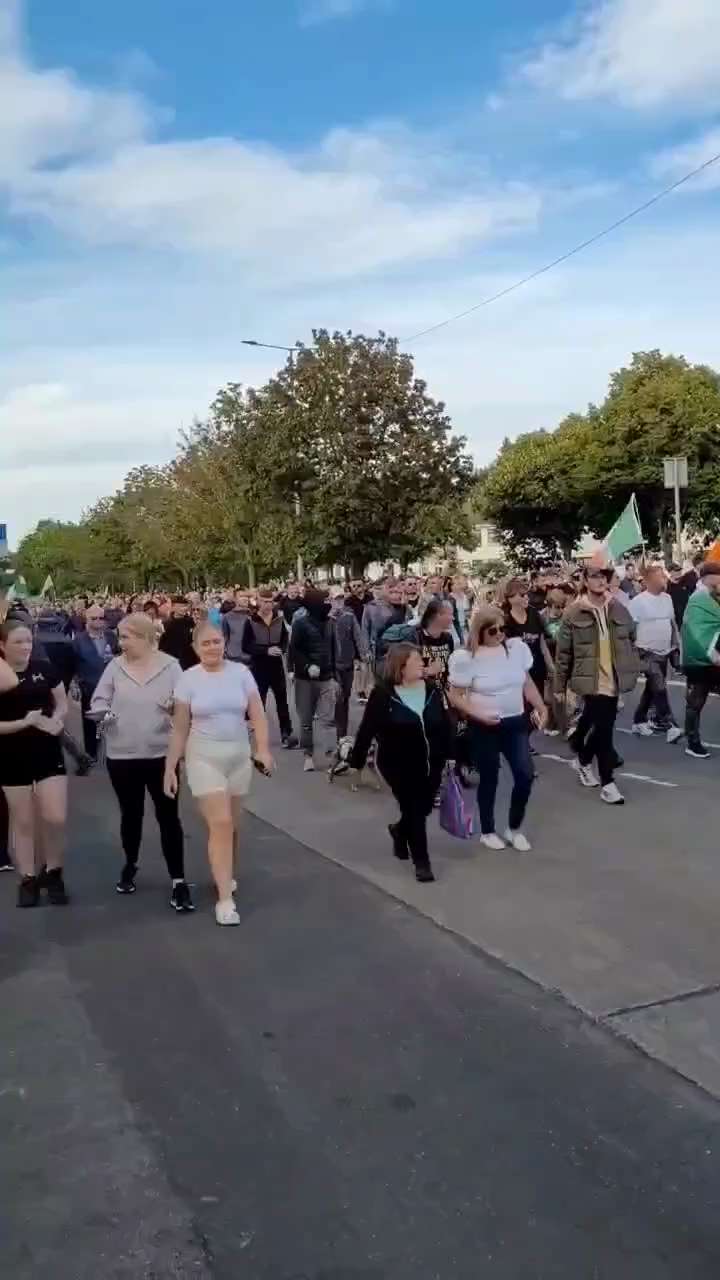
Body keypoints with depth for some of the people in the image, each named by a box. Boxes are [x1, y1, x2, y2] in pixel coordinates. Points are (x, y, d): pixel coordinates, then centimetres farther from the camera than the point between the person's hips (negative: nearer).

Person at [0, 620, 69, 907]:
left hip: (48, 753, 1)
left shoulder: (44, 668, -4)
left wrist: (55, 720, -13)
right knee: (23, 821, 9)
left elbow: (62, 704, 7)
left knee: (55, 818, -3)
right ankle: (28, 879, 22)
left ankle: (52, 872, 19)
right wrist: (24, 722, -23)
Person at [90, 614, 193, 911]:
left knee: (168, 816, -1)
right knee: (131, 814, 16)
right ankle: (130, 865, 38)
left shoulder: (170, 666, -4)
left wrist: (176, 707, -25)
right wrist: (102, 712, -17)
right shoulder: (115, 666, 1)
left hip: (161, 753, -2)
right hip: (121, 755, 2)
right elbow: (98, 700, 5)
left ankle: (178, 880, 3)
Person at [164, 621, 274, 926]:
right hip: (204, 757, -2)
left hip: (239, 756, 3)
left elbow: (257, 715, -3)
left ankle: (223, 873, 39)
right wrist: (170, 768, -3)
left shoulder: (240, 672, -2)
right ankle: (225, 898, -7)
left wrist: (263, 749, -18)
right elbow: (180, 729, -1)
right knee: (220, 824, -12)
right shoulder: (188, 679, -5)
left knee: (231, 825, 13)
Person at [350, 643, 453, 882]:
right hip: (399, 766, -5)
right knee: (414, 810, -3)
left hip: (430, 765, 5)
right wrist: (356, 761, -10)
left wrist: (449, 755, 6)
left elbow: (445, 725, 7)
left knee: (423, 809, 14)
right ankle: (421, 861, 12)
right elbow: (367, 729, -11)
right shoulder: (382, 694, -13)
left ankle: (400, 831, 46)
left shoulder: (432, 690, 1)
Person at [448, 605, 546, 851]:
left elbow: (527, 682, 10)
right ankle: (487, 831, 27)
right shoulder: (467, 658, -15)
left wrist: (540, 707, 0)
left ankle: (515, 828, 21)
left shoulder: (517, 647, -2)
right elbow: (455, 697, -10)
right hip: (484, 727, -4)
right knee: (489, 779, 7)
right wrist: (478, 714, -21)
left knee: (526, 775, -1)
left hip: (515, 723, 4)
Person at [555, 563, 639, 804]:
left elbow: (631, 641, 14)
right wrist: (560, 686, -2)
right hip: (591, 681, -4)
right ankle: (607, 781, 5)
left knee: (596, 724, 15)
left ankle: (584, 759, 40)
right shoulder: (573, 613, -8)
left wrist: (633, 669, 10)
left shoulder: (618, 609, 3)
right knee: (604, 727, -6)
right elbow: (563, 652, -4)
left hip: (613, 680, 4)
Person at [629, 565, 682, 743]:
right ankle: (668, 725, -9)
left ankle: (639, 721, 25)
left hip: (664, 652, 7)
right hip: (647, 653, -7)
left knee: (651, 689, 14)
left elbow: (673, 624, 15)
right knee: (660, 689, -12)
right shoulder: (638, 601, -13)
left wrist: (676, 647, 14)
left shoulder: (667, 598, 7)